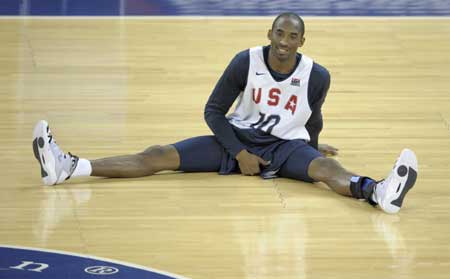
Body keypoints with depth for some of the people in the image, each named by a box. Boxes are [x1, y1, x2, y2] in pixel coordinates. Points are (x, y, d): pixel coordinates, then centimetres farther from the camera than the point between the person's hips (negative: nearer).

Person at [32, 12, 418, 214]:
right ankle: (68, 168, -27)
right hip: (238, 140, 1)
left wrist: (313, 147, 24)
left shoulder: (317, 76, -11)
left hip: (286, 146, -1)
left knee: (325, 166, -36)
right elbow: (213, 111, -5)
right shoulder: (246, 62, -10)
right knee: (160, 155, -14)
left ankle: (379, 192, -68)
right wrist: (239, 153, -14)